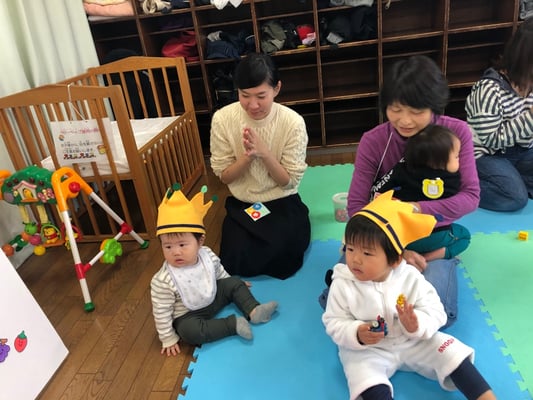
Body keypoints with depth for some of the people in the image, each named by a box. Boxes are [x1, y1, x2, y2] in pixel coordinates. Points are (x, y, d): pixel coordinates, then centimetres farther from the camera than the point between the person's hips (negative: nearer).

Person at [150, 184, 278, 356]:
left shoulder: (207, 255, -16)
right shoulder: (163, 281, -31)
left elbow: (219, 272, 6)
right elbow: (161, 311, -20)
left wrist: (232, 283, 18)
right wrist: (168, 339, -13)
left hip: (213, 297, 5)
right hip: (188, 315, -5)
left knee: (234, 283, -1)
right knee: (190, 331, -32)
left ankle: (253, 311, -8)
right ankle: (233, 323, -23)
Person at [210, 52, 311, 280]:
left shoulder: (293, 122, -17)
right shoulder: (223, 119, -13)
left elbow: (289, 181, -11)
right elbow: (224, 176, -6)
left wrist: (264, 152, -28)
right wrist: (247, 156, -26)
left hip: (283, 204, -1)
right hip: (241, 205, 2)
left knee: (283, 258, -21)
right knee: (236, 262, -16)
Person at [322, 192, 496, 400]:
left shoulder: (410, 278, -14)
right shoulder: (343, 284, -16)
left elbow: (435, 312, -11)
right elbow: (334, 322, -11)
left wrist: (417, 325, -33)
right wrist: (356, 334, -31)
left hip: (413, 341, 2)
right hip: (366, 350, -2)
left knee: (451, 353, -6)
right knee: (366, 379, -29)